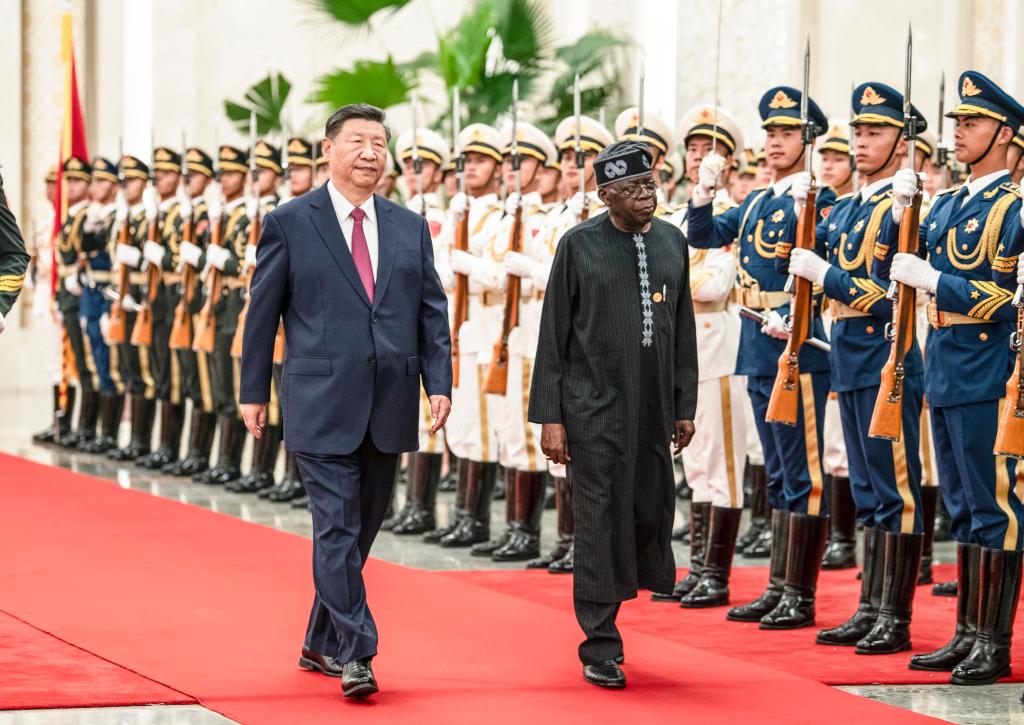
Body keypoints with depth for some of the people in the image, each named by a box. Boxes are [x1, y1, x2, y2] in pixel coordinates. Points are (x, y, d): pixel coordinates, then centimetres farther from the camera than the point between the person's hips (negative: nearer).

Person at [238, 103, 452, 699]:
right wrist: (254, 392, 2)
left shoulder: (410, 228, 11)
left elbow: (433, 311, 11)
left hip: (390, 406, 5)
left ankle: (322, 643, 25)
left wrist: (439, 382, -1)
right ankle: (355, 655, -8)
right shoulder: (290, 224, 0)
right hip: (324, 404, -5)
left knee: (362, 529, 11)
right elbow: (263, 312, 3)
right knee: (338, 528, -9)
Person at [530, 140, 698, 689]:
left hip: (652, 410, 4)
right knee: (601, 520, -4)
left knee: (652, 513, 5)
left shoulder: (672, 242, 8)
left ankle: (608, 597, 29)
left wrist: (684, 405, 11)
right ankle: (601, 648, 4)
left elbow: (683, 330, 13)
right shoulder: (579, 246, -4)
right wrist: (550, 417, -7)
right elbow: (553, 335, -3)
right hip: (594, 410, -4)